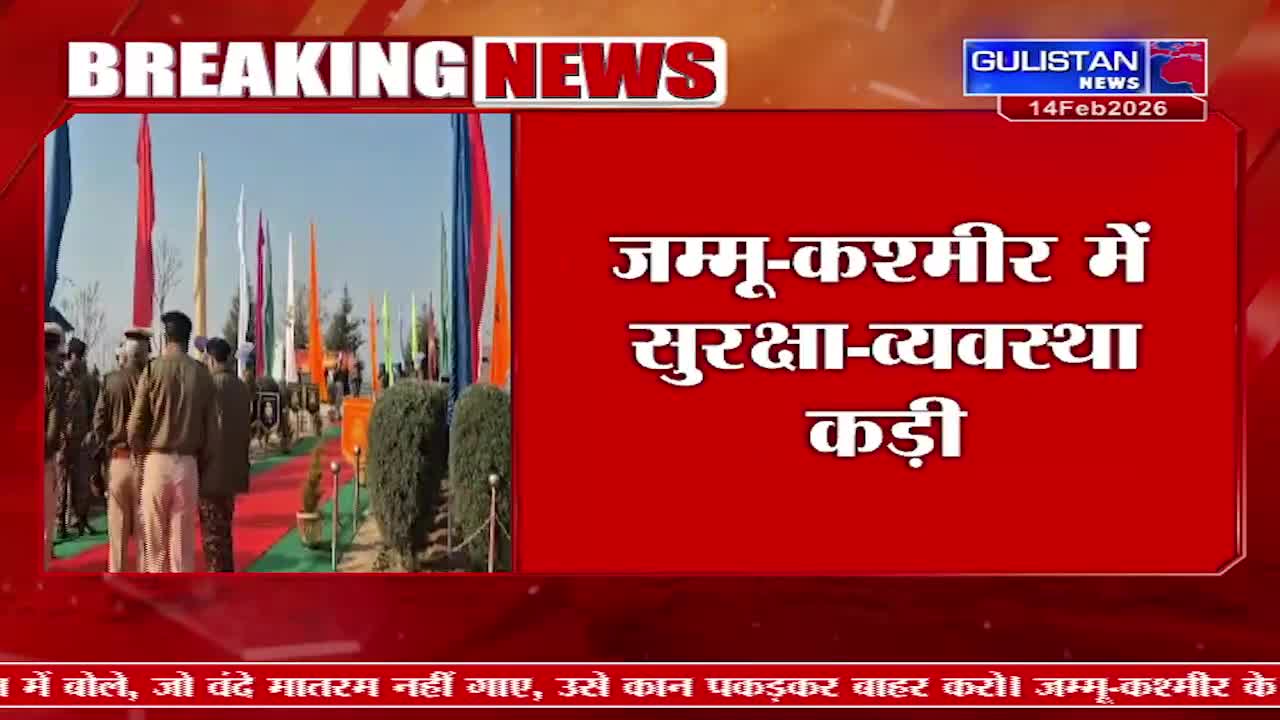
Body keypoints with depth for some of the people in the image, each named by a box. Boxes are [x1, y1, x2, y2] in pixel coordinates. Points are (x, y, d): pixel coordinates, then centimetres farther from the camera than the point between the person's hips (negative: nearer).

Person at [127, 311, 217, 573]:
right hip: (188, 463, 2)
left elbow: (136, 423, -5)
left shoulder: (154, 369, -5)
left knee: (155, 537, 6)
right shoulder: (203, 373, 0)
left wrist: (141, 453, 12)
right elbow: (210, 425, 2)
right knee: (183, 538, 7)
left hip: (157, 460, -2)